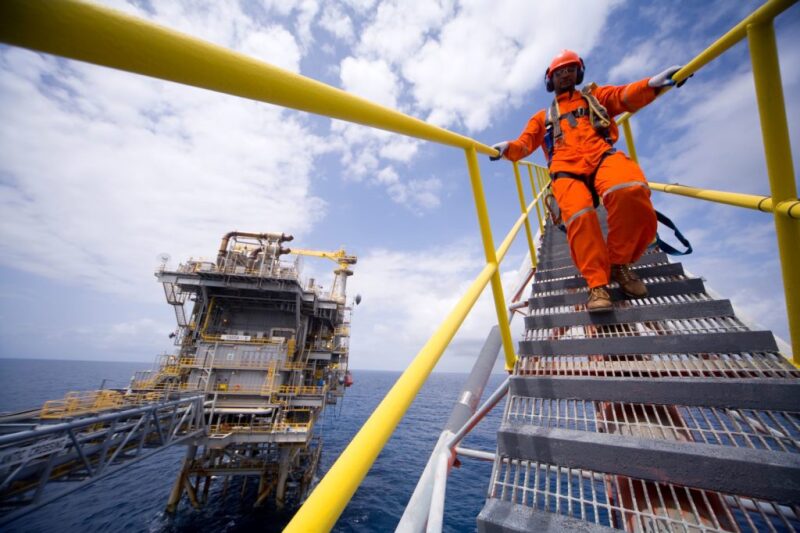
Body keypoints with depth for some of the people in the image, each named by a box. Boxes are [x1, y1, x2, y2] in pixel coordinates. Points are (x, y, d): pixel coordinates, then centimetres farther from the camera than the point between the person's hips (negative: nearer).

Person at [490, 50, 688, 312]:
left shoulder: (595, 96, 31)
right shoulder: (543, 117, 31)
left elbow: (625, 96, 12)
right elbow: (523, 145, 18)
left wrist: (651, 84, -10)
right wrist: (507, 148, -6)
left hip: (602, 157, 1)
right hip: (566, 170, 0)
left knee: (631, 191, -34)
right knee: (580, 217, -33)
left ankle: (620, 263, -14)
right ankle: (598, 285, -27)